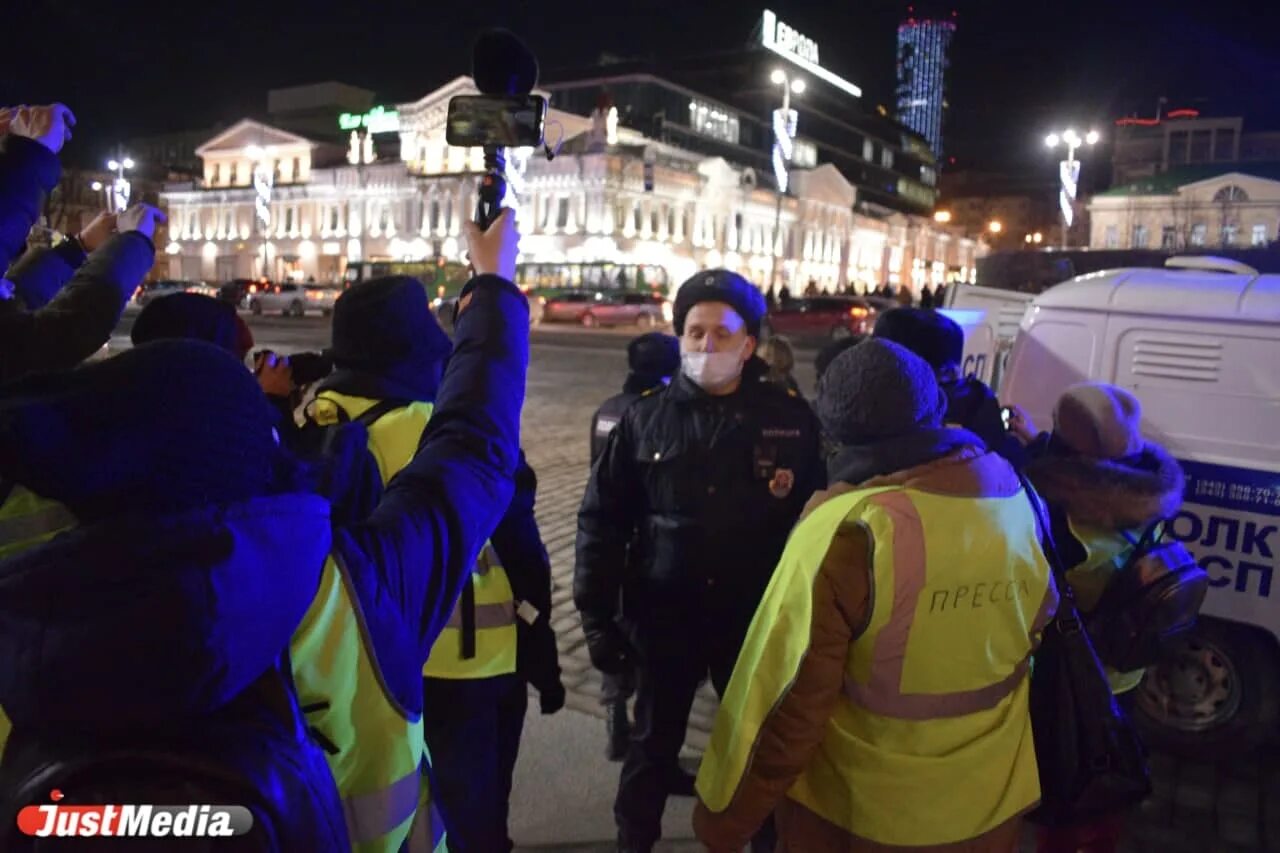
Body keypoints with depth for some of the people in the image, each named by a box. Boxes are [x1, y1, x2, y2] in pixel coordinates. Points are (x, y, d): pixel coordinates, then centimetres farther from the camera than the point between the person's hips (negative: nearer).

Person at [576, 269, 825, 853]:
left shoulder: (791, 421, -5)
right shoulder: (645, 420, -3)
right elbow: (603, 522, -1)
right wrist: (598, 617, -3)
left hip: (759, 617, 0)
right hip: (664, 616, 1)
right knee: (653, 745, 18)